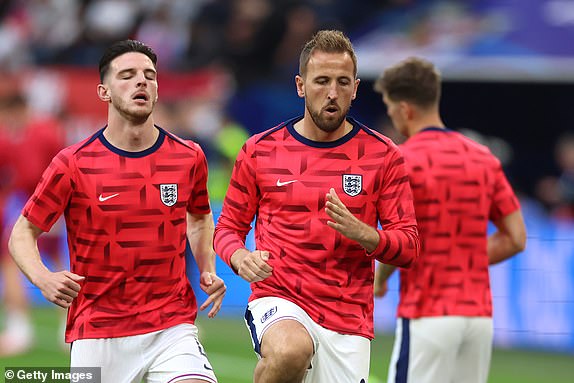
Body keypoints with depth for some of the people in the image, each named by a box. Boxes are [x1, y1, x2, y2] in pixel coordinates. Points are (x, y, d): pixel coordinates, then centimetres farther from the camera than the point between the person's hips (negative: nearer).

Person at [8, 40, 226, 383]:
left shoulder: (189, 157, 4)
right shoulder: (73, 164, -4)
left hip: (172, 326, 1)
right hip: (96, 335, -1)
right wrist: (42, 278, -14)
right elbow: (24, 232, 5)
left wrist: (208, 271, 9)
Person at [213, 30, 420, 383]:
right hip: (278, 301, -2)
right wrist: (241, 257, -11)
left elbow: (409, 248, 2)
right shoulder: (260, 151, 4)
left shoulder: (382, 155, 3)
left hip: (349, 319, 2)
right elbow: (229, 227, 12)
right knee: (291, 350, -37)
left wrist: (361, 233, -19)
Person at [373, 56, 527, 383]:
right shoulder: (483, 158, 10)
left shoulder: (402, 160, -8)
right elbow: (516, 239, 9)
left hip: (429, 315, -6)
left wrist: (379, 279, 5)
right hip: (480, 314, 6)